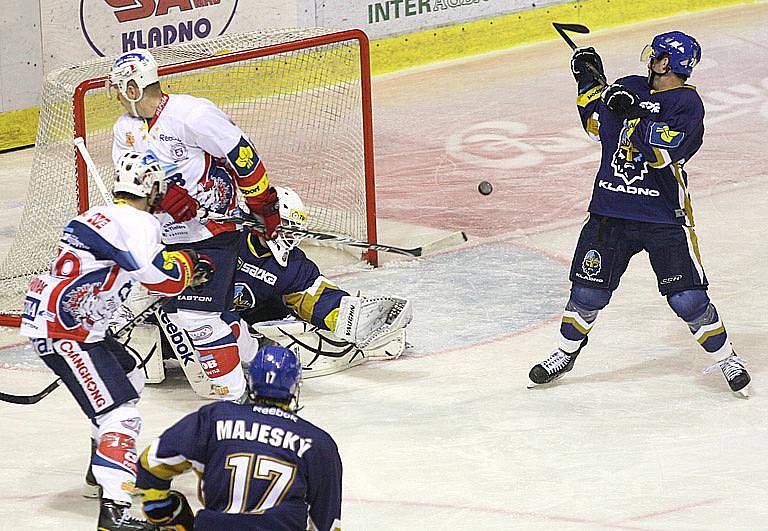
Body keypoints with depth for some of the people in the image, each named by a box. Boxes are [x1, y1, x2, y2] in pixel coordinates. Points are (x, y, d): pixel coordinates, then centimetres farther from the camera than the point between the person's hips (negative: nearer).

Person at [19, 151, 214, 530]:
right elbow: (163, 278, -27)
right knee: (119, 412, -15)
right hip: (64, 332, -10)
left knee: (129, 377, 30)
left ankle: (103, 466, 43)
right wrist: (188, 263, -6)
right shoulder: (137, 223, -15)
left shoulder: (101, 216, 16)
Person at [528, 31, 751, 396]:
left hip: (664, 215, -5)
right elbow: (597, 126, 22)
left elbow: (662, 153, -24)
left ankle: (725, 359, 12)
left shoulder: (687, 103, -11)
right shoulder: (630, 88, 8)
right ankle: (565, 354, 27)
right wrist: (589, 83, 13)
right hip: (610, 211, 5)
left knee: (687, 299, -7)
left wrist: (634, 113, -24)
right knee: (587, 291, 7)